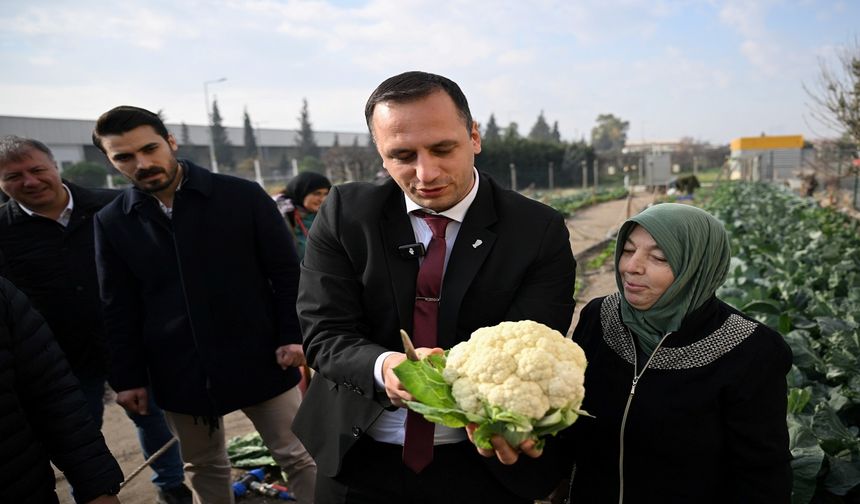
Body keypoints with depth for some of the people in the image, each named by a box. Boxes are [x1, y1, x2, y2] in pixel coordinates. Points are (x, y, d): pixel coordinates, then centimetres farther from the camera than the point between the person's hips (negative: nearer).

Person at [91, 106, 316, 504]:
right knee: (204, 469, 20)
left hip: (259, 360, -2)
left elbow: (286, 272, -4)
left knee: (301, 459, 7)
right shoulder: (112, 221, 1)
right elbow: (118, 308, 6)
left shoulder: (243, 196, -7)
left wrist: (292, 335, -9)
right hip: (178, 373, 3)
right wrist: (127, 376, 5)